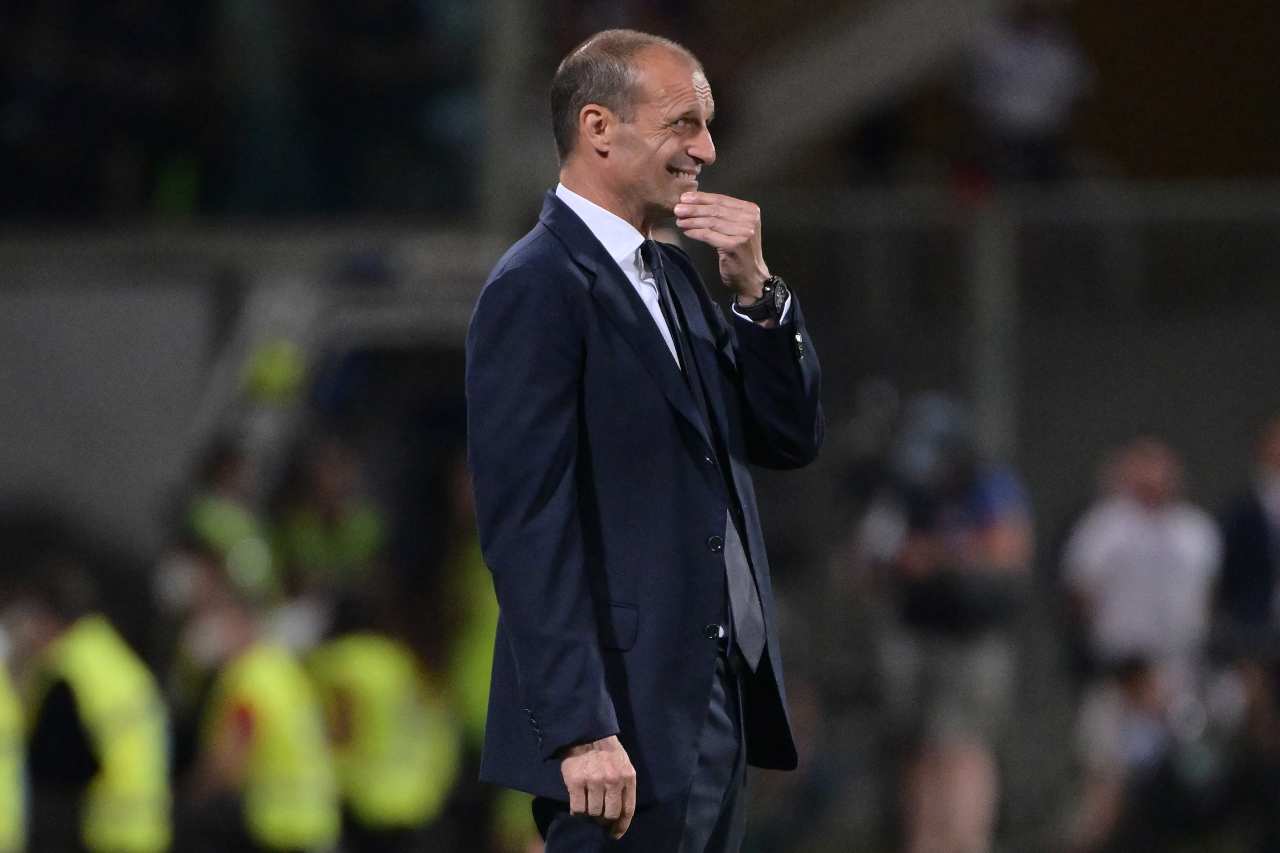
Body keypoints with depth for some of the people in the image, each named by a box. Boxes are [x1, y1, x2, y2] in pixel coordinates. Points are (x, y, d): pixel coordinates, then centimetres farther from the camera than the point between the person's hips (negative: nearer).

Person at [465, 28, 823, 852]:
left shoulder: (670, 275, 16)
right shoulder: (539, 289, -11)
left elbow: (792, 438, 16)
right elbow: (526, 523, -17)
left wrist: (756, 288, 0)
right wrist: (581, 730, -23)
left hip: (717, 707, 9)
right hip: (626, 721, -9)